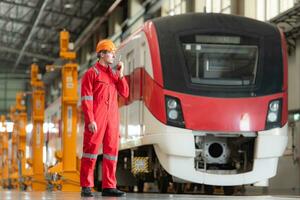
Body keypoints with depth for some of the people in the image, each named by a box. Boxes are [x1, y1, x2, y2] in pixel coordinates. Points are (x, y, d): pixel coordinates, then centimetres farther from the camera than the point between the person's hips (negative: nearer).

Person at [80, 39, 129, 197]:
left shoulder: (114, 74, 17)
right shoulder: (92, 73, -1)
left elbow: (125, 93, 10)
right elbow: (86, 99, -8)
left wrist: (120, 75, 1)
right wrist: (90, 120, -16)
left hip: (112, 118, 6)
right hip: (96, 119, -6)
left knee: (112, 149, 4)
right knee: (91, 148, -4)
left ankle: (108, 186, 7)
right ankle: (86, 187, -1)